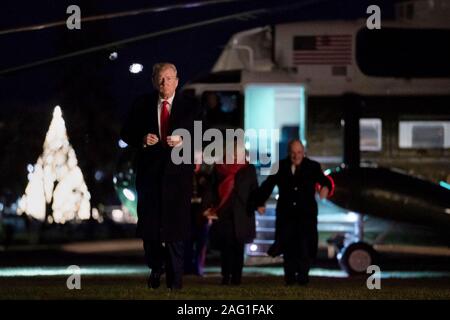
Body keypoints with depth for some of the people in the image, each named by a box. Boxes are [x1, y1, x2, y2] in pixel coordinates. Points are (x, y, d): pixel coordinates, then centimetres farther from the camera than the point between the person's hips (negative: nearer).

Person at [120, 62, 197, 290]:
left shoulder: (189, 105, 4)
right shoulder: (142, 104, 8)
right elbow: (126, 134, 8)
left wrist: (182, 141, -20)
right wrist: (142, 139, -11)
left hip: (177, 171, -2)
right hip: (149, 170, 2)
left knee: (175, 226, -4)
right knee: (148, 223, 2)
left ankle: (175, 279, 2)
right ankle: (156, 267, 26)